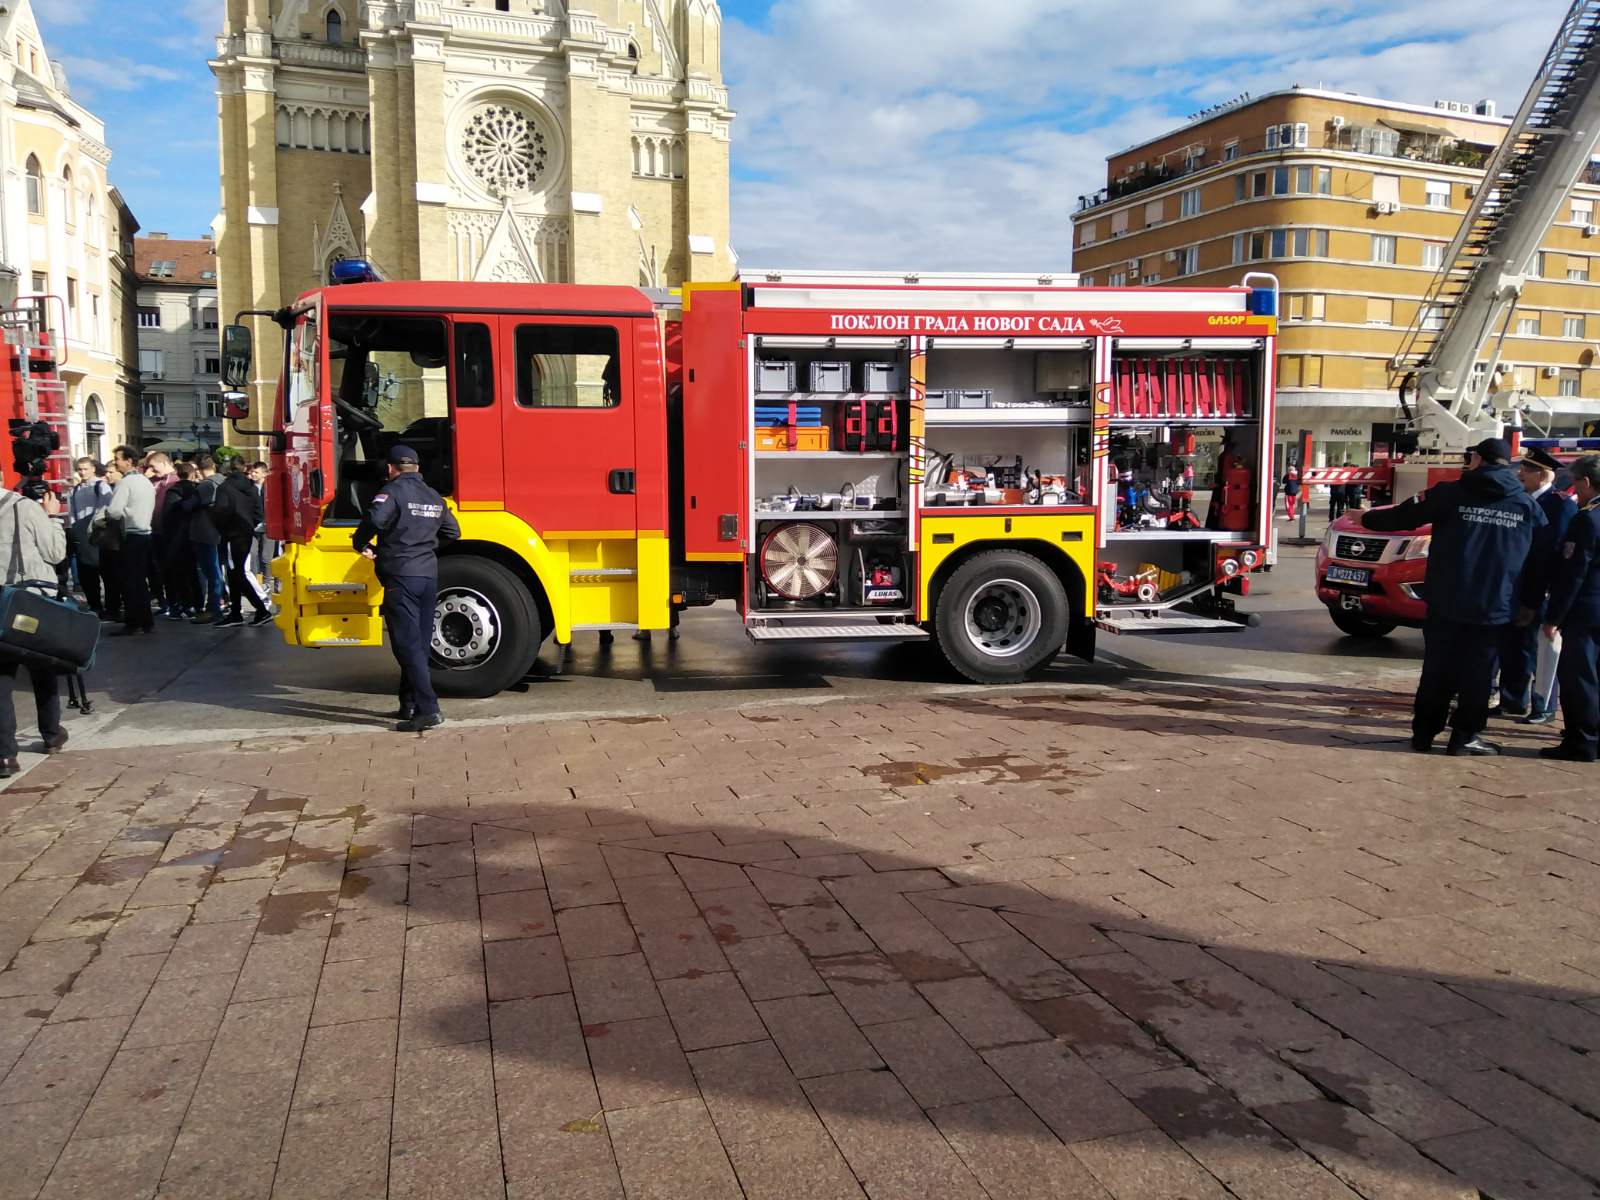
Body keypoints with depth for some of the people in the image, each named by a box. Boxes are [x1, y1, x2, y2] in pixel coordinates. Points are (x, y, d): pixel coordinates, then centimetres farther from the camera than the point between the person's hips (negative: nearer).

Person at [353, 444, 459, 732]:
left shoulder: (393, 490, -8)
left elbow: (375, 519, -24)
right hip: (429, 576, 7)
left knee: (407, 645, -8)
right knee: (419, 643, 14)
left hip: (401, 576, -7)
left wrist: (360, 543, -6)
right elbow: (452, 532, 20)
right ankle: (409, 705, 21)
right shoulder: (434, 497, 14)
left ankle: (428, 709, -15)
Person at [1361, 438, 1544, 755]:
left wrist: (1367, 519, 16)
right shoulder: (1526, 504, 3)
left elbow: (1405, 516, 1)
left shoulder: (1451, 493, -5)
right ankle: (1464, 736, 9)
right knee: (1478, 673, 8)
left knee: (1438, 670, 8)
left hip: (1448, 603, -1)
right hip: (1495, 608, 1)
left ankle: (1423, 733, 14)